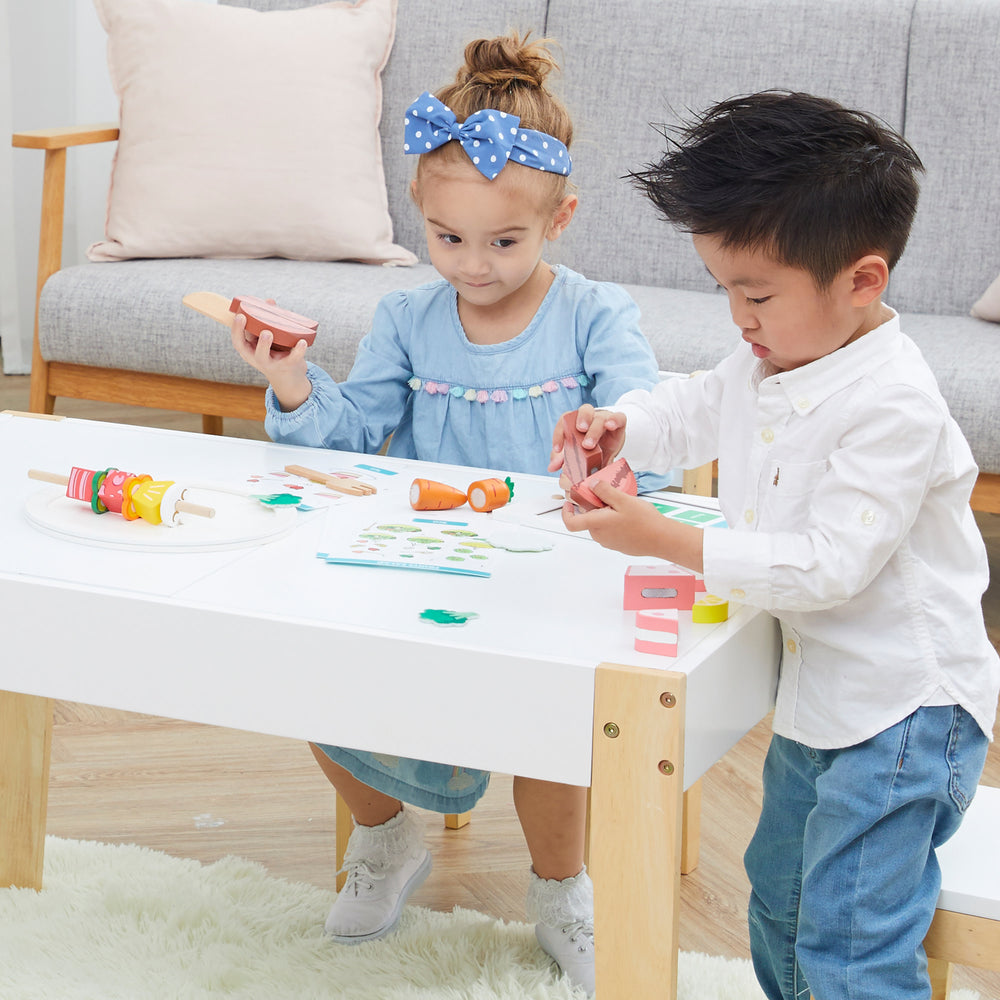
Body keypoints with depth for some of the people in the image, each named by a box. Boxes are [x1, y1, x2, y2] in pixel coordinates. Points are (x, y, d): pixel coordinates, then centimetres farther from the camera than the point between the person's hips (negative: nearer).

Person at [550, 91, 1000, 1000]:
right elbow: (693, 412, 22)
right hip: (818, 693, 10)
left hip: (903, 713, -10)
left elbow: (829, 566, -30)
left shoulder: (893, 409, -26)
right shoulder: (769, 362, 2)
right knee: (778, 902, 24)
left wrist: (665, 541, -31)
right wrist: (618, 428, -1)